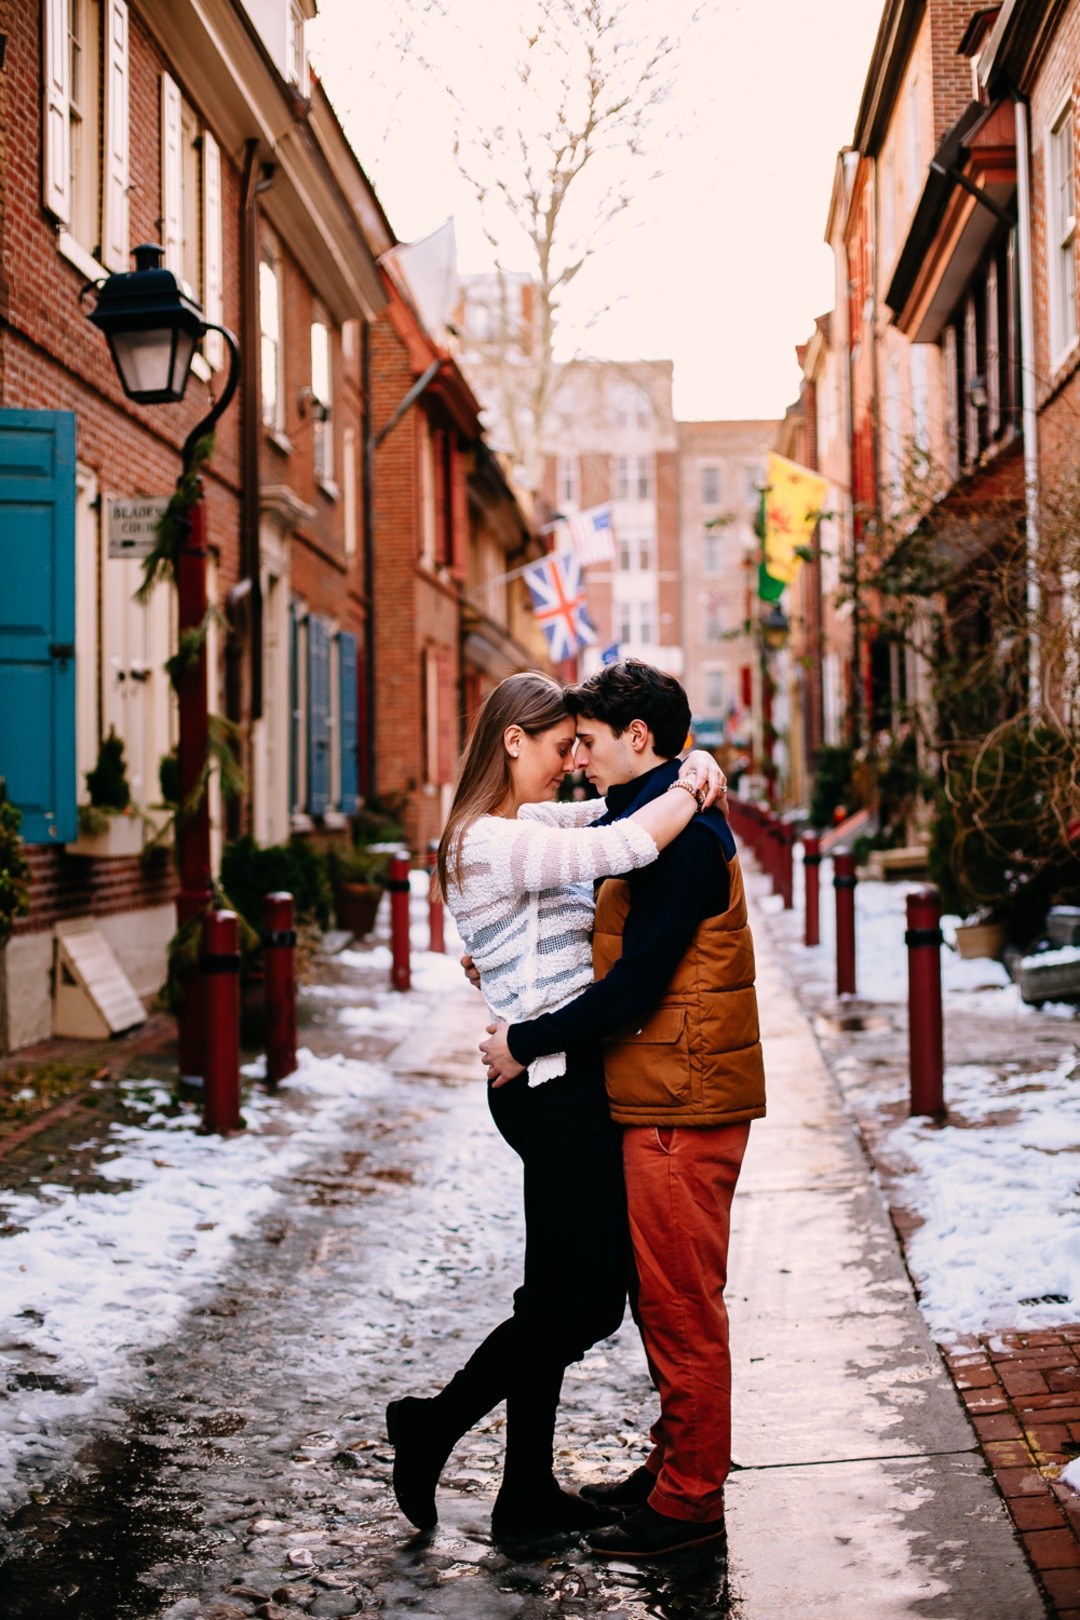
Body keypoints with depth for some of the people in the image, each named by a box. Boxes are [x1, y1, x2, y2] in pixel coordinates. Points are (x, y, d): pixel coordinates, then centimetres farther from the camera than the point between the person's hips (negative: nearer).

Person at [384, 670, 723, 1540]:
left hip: (564, 1084, 10)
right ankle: (434, 1424, 13)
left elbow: (621, 807, 21)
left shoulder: (524, 828, 14)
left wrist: (689, 772, 0)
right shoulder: (497, 843, -17)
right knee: (586, 1299, -1)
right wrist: (691, 789, -12)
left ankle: (529, 1491, 24)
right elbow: (630, 845, -30)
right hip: (555, 1085, -10)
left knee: (560, 1295, 15)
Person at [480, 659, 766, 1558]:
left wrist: (526, 1043, -15)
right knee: (665, 1299, 17)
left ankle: (689, 1499, 9)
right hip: (663, 1097, 10)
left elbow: (635, 985, -23)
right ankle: (677, 1465, 29)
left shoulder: (682, 834, -18)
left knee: (681, 1305, -1)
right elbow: (627, 959, 22)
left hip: (681, 1106, -10)